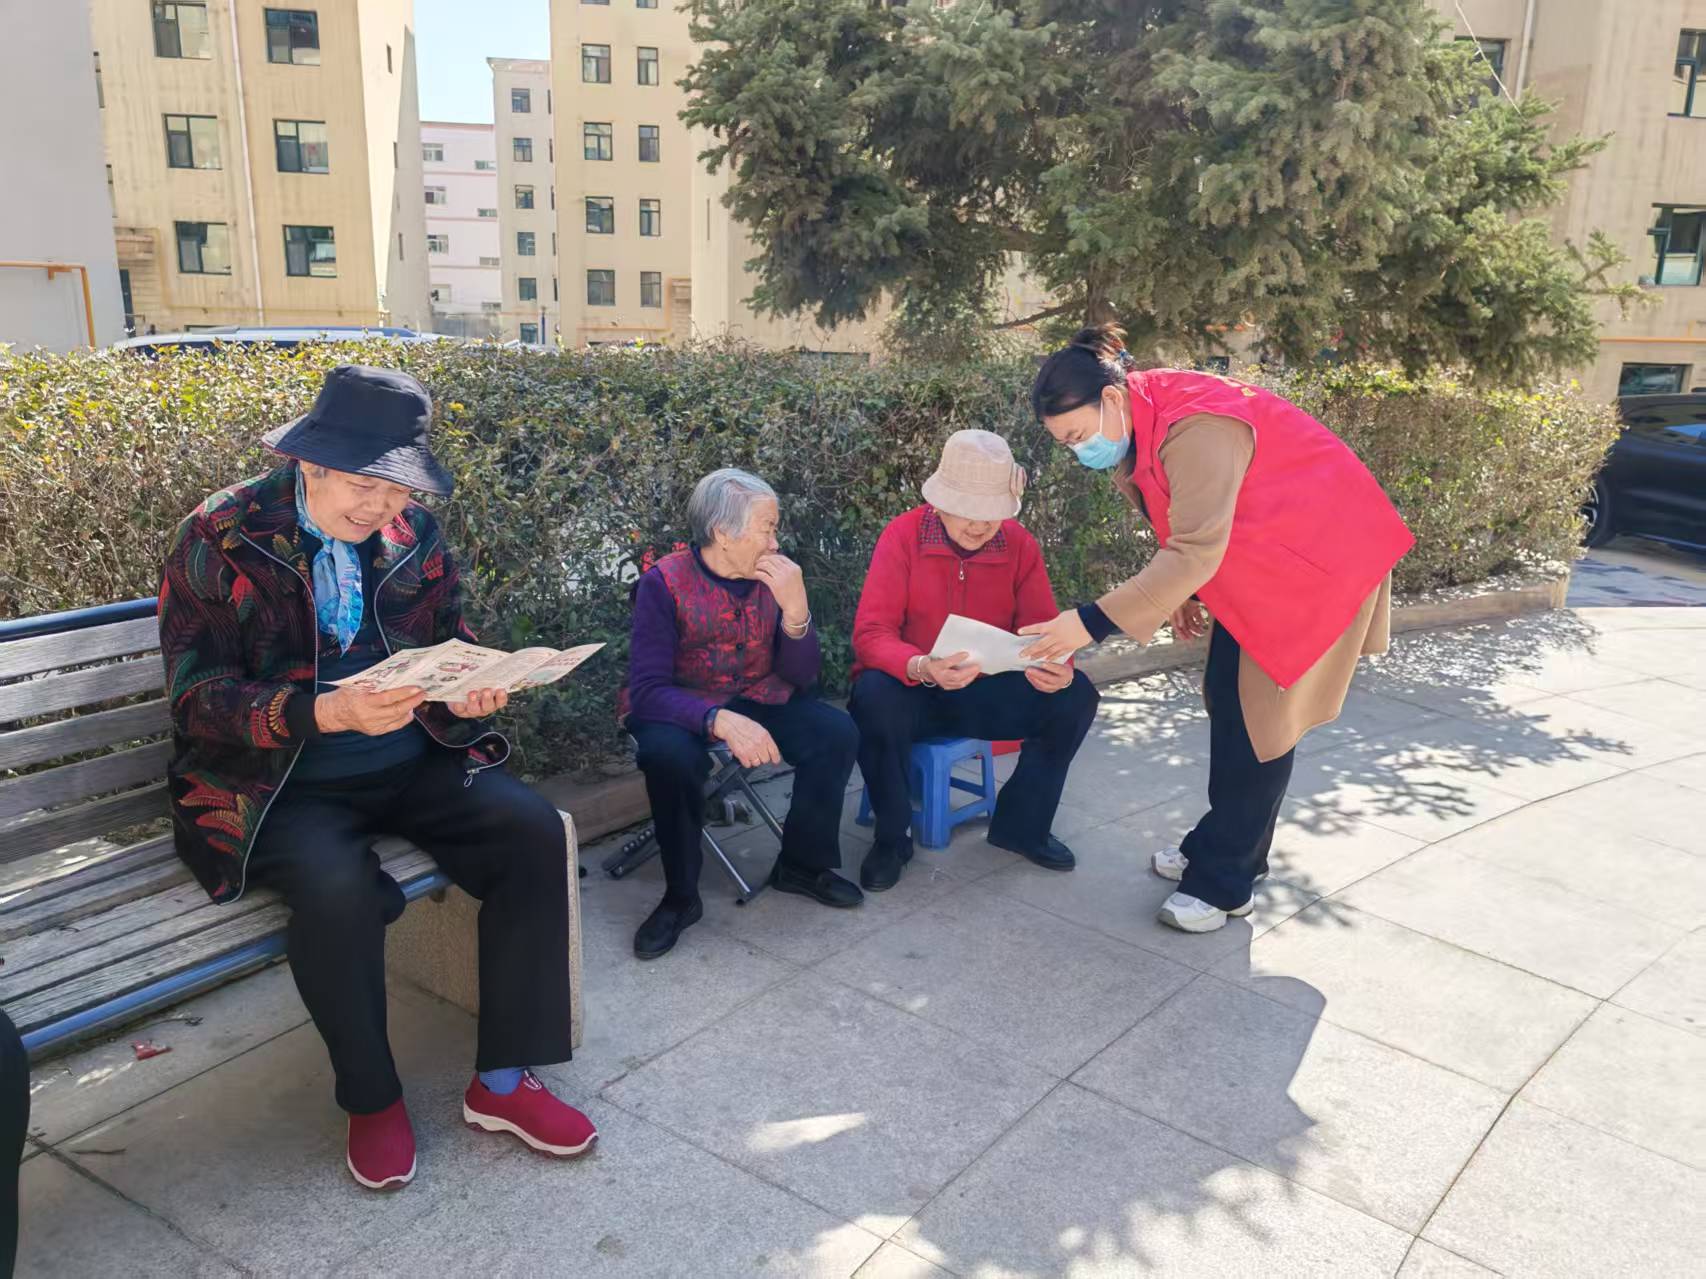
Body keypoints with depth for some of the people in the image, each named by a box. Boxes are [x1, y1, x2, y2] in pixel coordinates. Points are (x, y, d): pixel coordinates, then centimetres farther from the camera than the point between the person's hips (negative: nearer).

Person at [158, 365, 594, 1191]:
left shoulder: (412, 532, 4)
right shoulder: (219, 539, -9)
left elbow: (449, 640, 13)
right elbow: (197, 694, -12)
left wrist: (465, 688, -12)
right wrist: (326, 713, -29)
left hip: (407, 762, 4)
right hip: (279, 781, -4)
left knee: (535, 834, -19)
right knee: (337, 888, -34)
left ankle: (503, 1079, -5)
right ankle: (371, 1100, -5)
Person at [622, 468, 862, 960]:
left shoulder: (773, 578, -5)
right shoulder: (664, 583, -18)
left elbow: (801, 678, -5)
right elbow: (647, 689, -25)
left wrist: (795, 609, -24)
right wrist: (719, 720, -42)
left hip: (755, 702, 4)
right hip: (680, 711, -4)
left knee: (837, 731, -18)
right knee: (669, 753, -36)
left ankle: (801, 864, 3)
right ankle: (681, 896, -14)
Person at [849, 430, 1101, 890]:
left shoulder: (1020, 544, -5)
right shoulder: (902, 537, -15)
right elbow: (871, 634, -22)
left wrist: (1057, 669, -31)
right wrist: (922, 668, -44)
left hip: (987, 692, 4)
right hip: (913, 689, -3)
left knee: (1076, 695, -18)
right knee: (874, 697, -37)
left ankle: (1021, 826, 3)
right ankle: (891, 838, -12)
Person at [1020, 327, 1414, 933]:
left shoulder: (1194, 428, -33)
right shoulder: (1137, 426, -3)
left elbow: (1196, 551, -37)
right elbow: (1186, 532, 10)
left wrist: (1092, 622, -38)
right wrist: (1184, 594, 6)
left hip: (1317, 556, -9)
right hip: (1257, 561, 9)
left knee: (1257, 718, -6)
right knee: (1226, 700, 13)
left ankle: (1224, 883, 4)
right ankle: (1222, 847, 27)